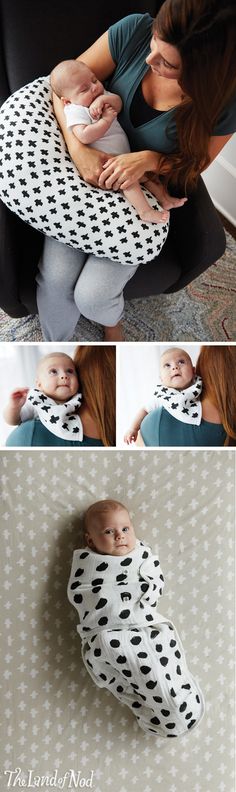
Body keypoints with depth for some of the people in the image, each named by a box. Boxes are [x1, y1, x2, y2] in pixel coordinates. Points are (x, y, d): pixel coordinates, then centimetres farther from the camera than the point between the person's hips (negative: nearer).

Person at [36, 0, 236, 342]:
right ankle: (56, 343, 17)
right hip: (84, 171, 2)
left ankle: (111, 319, 25)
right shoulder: (135, 31, -18)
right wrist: (78, 149, -27)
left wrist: (148, 160, -26)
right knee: (55, 279, -15)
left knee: (92, 295, -15)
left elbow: (192, 164, -6)